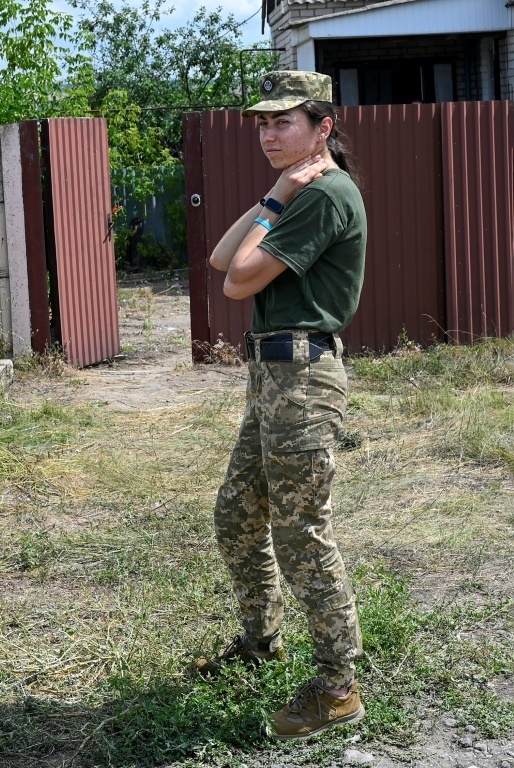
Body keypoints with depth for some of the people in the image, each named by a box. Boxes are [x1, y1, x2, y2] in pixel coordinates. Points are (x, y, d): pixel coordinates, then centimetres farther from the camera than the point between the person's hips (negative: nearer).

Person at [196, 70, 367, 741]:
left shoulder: (327, 193, -14)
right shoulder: (300, 194, 18)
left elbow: (241, 281, -17)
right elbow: (222, 259, 9)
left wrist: (275, 202, -6)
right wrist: (273, 198, 1)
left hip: (302, 378, -10)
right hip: (272, 375, 10)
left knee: (301, 533, -6)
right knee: (237, 514, 19)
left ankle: (338, 686, 4)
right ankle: (261, 639, 37)